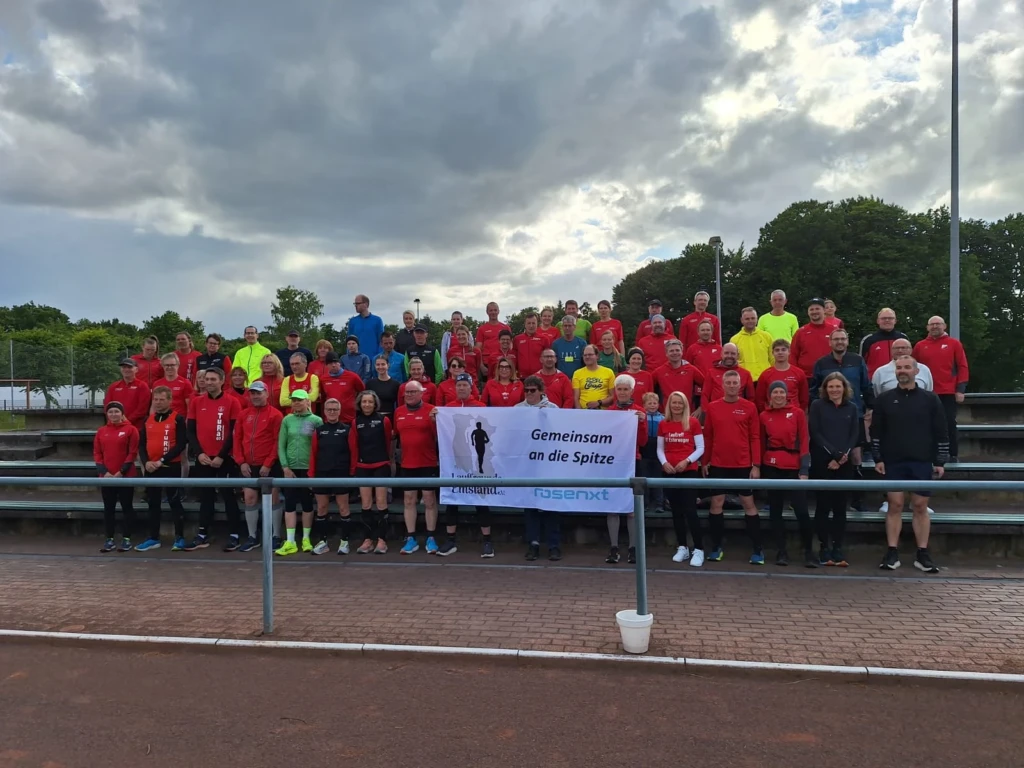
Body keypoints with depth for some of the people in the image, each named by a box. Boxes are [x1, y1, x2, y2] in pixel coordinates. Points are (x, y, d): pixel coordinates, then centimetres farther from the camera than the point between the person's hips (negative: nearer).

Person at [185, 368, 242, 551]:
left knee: (228, 496, 1)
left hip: (224, 459, -4)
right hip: (203, 458, 4)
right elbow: (190, 431, 7)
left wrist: (221, 456, -12)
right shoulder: (196, 402, 8)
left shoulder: (232, 402, -3)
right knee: (206, 497, 9)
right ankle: (202, 536, 15)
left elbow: (235, 432, -6)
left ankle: (234, 536, 6)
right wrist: (198, 453, -6)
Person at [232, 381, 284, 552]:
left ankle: (276, 537, 10)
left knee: (273, 499, 2)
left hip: (269, 466, -5)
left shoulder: (275, 414, -6)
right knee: (249, 499, 6)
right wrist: (241, 462, -2)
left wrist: (268, 464, -14)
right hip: (249, 466, 5)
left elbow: (278, 442, -11)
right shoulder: (244, 415, 10)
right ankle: (252, 537, 16)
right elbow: (237, 439, 9)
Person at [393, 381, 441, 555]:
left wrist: (435, 421, -26)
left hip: (428, 463, -4)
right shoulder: (398, 412, 7)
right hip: (407, 464, 4)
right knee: (408, 500, 8)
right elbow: (395, 435, 17)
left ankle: (431, 538, 11)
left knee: (430, 500, 3)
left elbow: (439, 436, -10)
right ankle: (411, 539, 15)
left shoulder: (430, 411, -7)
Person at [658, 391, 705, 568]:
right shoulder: (663, 424, 6)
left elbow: (700, 448, -3)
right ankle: (682, 548, 18)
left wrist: (687, 461, -16)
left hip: (688, 471, -3)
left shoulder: (693, 422, -2)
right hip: (669, 472, 3)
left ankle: (698, 550, 1)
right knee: (676, 511, 9)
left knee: (690, 511, -7)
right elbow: (660, 449, 9)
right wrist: (664, 462, -9)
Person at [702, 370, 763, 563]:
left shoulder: (749, 407, -2)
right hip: (718, 464, 1)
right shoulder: (712, 407, 2)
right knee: (716, 503, 6)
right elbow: (707, 437, 6)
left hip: (743, 465, -1)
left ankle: (757, 550, 12)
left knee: (748, 503, 4)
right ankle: (716, 547, 18)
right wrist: (705, 462, 5)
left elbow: (755, 438, -2)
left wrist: (756, 465, -6)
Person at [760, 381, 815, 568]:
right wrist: (760, 467, 6)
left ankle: (808, 552, 8)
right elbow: (762, 444, 9)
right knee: (775, 510, 7)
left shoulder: (798, 413, 0)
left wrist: (804, 469, -7)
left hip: (794, 466, -2)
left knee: (801, 510, -6)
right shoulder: (764, 416, 5)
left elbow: (804, 441, -2)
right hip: (772, 467, 2)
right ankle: (781, 551, 17)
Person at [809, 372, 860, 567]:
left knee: (840, 506, 3)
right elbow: (815, 433, -4)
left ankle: (837, 547, 9)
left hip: (844, 464, 2)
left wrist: (844, 454, -10)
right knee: (823, 505, -1)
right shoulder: (817, 405, 3)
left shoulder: (851, 407, 11)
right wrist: (833, 454, -12)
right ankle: (824, 547, 5)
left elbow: (855, 435, 6)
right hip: (822, 462, -2)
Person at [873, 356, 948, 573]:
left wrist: (940, 461, 1)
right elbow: (876, 432, 5)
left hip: (922, 462, 0)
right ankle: (892, 553, 5)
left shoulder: (930, 399, 3)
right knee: (895, 506, 1)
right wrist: (878, 458, -1)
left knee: (920, 507, 3)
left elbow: (941, 433, 4)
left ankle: (922, 555, 10)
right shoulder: (885, 399, 4)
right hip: (893, 462, 0)